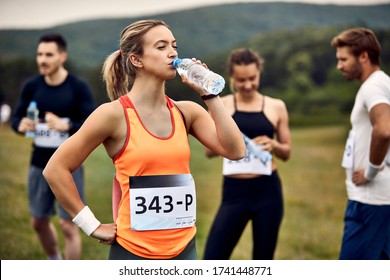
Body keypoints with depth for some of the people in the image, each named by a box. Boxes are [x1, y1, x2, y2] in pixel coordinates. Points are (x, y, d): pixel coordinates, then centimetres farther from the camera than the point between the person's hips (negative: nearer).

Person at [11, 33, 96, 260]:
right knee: (39, 222, 16)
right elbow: (17, 117, 8)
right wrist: (20, 125, -17)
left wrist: (66, 125, -32)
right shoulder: (31, 86, 0)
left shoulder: (78, 87, -11)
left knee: (69, 225, -3)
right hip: (39, 164, 5)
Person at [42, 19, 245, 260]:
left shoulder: (186, 111, 4)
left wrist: (208, 93, -8)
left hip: (184, 248, 5)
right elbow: (56, 169, -9)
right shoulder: (115, 114, -10)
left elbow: (235, 151, -7)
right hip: (134, 251, -4)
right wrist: (92, 225, -8)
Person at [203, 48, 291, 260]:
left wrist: (273, 145, -10)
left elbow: (287, 152, 11)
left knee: (263, 261, 9)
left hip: (268, 191, 1)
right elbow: (209, 151, 4)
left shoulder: (276, 107, 5)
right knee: (213, 259, -6)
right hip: (234, 192, -1)